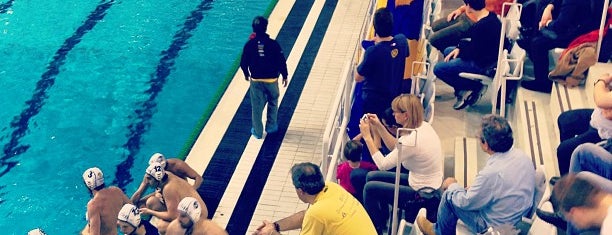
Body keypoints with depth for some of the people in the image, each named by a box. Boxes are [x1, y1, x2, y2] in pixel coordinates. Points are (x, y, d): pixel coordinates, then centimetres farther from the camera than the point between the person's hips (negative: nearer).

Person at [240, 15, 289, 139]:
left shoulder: (249, 44, -10)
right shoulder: (273, 44, -14)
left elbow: (243, 63, -2)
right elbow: (282, 62, -10)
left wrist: (246, 74, 17)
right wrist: (285, 76, 5)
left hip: (256, 80, 1)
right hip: (272, 79, 0)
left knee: (256, 106, 12)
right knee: (273, 102, 23)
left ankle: (257, 131, 21)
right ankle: (271, 126, 31)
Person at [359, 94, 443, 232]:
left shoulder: (411, 140, -30)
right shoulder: (423, 126, -3)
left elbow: (382, 164, -22)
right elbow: (396, 148, 8)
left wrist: (367, 137, -17)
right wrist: (379, 126, 1)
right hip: (428, 185, 9)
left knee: (370, 188, -4)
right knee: (372, 176, 13)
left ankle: (375, 228, 19)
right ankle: (382, 220, 32)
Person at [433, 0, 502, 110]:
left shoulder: (480, 26, -30)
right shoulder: (491, 16, -1)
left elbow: (473, 52, -22)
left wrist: (460, 48, -3)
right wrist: (459, 48, 2)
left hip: (482, 64, -10)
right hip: (488, 54, 10)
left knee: (438, 69, -5)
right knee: (447, 51, 23)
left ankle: (474, 87, 3)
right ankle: (463, 89, 13)